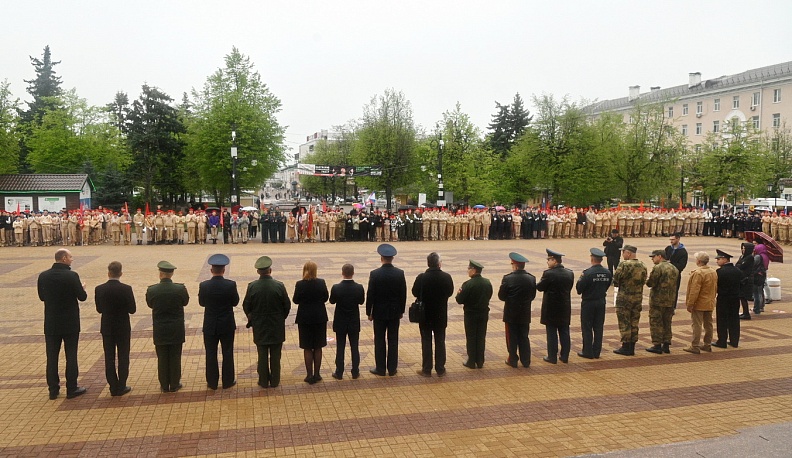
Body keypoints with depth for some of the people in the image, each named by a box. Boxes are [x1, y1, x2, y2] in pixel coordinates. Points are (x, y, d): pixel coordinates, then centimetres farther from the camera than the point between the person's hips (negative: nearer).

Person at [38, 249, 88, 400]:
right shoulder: (72, 276, -17)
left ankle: (53, 389, 18)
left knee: (52, 356, 12)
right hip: (70, 323, -4)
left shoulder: (43, 276, -2)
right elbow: (82, 297, -11)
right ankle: (72, 389, 12)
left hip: (51, 323, 4)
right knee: (71, 356, 6)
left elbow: (42, 297, 9)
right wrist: (82, 288, 9)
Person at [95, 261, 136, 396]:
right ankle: (121, 387, 12)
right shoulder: (126, 289, -17)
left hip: (107, 328, 2)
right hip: (123, 328, -2)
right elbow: (132, 309, -11)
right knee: (123, 357, 9)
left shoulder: (99, 289, -8)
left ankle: (113, 387, 15)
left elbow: (99, 309, 2)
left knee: (109, 358, 11)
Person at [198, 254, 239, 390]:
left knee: (211, 354, 12)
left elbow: (202, 303, 1)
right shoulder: (231, 285, -16)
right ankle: (228, 381, 20)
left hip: (210, 326, 1)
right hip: (227, 325, -1)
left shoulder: (204, 285, -12)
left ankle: (212, 382, 21)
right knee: (227, 353, 12)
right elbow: (235, 302, -3)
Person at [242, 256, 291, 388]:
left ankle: (264, 381, 21)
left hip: (259, 327, 1)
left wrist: (252, 318, 15)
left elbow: (246, 306, -3)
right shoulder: (279, 286, -14)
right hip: (277, 327, -1)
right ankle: (275, 381, 20)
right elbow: (287, 306, -6)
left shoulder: (252, 286, -12)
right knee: (275, 355, 12)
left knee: (262, 355, 13)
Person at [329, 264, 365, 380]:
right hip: (354, 322, 1)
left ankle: (339, 373, 16)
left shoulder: (336, 288, -18)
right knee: (354, 347, 12)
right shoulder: (359, 287, -15)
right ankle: (355, 372, 19)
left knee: (340, 348, 10)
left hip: (340, 322, -1)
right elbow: (361, 301, 0)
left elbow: (332, 301, -2)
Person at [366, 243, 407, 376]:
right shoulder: (400, 273, -7)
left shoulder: (374, 274, -14)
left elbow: (370, 295, -10)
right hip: (395, 311, 2)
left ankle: (380, 368, 12)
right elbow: (403, 294, -1)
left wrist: (369, 312, 1)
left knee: (380, 340, 7)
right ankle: (392, 368, 16)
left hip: (379, 312, -2)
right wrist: (401, 310, 11)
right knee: (393, 340, 9)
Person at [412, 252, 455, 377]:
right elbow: (450, 292, 1)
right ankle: (440, 369, 18)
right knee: (440, 342, 12)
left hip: (425, 315, -1)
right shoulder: (446, 277, -11)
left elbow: (415, 293, -6)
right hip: (441, 315, 1)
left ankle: (426, 369, 14)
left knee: (426, 342, 9)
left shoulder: (421, 277, -16)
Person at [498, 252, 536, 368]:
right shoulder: (531, 278, -5)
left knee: (512, 338, 9)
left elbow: (501, 296, -10)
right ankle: (526, 361, 19)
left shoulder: (507, 278, -17)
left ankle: (513, 360, 16)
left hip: (511, 313, -3)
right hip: (525, 314, 3)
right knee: (524, 337, 14)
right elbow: (532, 296, 2)